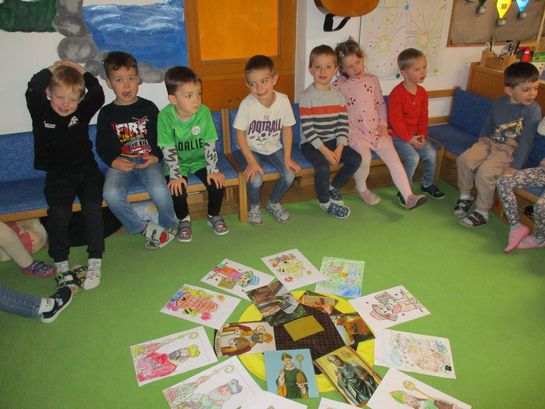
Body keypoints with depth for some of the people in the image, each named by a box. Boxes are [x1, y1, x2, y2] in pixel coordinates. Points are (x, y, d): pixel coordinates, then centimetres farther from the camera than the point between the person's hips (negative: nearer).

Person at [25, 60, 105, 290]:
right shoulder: (40, 113, -2)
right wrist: (51, 70, -7)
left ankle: (95, 263, -17)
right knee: (58, 212, -22)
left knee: (92, 207, -22)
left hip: (86, 169, 0)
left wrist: (80, 71, -5)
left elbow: (98, 94, -17)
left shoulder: (83, 112, 0)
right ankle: (61, 266, -12)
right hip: (58, 175, 0)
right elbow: (32, 91, -21)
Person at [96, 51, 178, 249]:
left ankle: (168, 226, 1)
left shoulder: (148, 107, 5)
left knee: (160, 191, -29)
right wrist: (113, 161, -9)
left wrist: (156, 157, -10)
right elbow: (101, 146, 10)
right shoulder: (107, 113, 6)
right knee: (111, 194, -28)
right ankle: (140, 228, -5)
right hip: (121, 162, 1)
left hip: (149, 160, -1)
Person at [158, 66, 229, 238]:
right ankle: (184, 220, 10)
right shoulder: (165, 116, -21)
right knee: (177, 190, -23)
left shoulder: (204, 112, -17)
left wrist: (213, 170, -14)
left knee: (217, 183, -17)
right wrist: (175, 176, -20)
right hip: (177, 164, -1)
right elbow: (168, 149, -18)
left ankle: (214, 215, 13)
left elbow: (209, 144, -11)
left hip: (200, 160, 2)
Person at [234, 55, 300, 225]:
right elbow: (240, 134, -15)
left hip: (274, 147, 3)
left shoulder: (283, 100, -14)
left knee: (289, 175, -17)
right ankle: (254, 207, 9)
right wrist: (251, 161, -22)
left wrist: (287, 157, -8)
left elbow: (287, 129, -3)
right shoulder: (247, 104, -22)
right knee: (255, 180, -26)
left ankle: (273, 203, 14)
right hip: (252, 149, -3)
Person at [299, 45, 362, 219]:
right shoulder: (307, 96, -12)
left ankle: (333, 187, 13)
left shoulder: (338, 95, 4)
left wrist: (339, 148, -13)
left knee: (356, 158, -12)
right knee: (323, 166, -29)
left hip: (332, 141, 5)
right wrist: (324, 151, -22)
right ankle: (324, 201, -1)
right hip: (311, 143, -5)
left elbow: (343, 125, 1)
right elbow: (307, 128, -17)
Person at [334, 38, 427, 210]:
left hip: (376, 130, 4)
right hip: (355, 133, -4)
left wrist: (383, 123, 3)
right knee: (364, 157, -30)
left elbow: (380, 104, 17)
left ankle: (409, 197, -12)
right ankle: (362, 188, -1)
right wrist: (350, 131, -13)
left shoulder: (372, 80, 10)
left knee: (394, 159, -12)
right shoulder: (338, 86, -3)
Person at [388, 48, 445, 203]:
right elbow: (395, 120, -19)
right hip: (398, 135, -7)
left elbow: (423, 116, 10)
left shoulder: (422, 92, 5)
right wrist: (409, 138, -18)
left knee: (431, 154, -8)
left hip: (415, 133, 7)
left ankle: (427, 184, 16)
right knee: (413, 157, -24)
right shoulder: (397, 93, -18)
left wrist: (422, 135, -3)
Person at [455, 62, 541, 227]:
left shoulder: (533, 110, -14)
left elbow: (526, 142, -16)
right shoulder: (499, 103, 2)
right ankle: (466, 196, 7)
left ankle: (482, 213, -8)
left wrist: (514, 167, -19)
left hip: (510, 150, -5)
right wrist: (480, 144, 13)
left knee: (485, 172, -26)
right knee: (464, 159, -14)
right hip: (491, 141, 6)